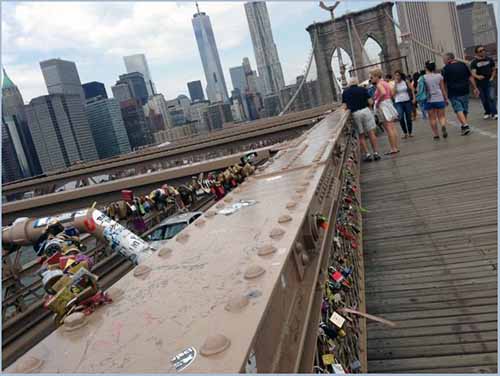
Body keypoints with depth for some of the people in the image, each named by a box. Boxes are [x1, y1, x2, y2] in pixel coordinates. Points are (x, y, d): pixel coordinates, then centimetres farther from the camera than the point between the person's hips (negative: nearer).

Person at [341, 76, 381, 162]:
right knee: (371, 133, 3)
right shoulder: (363, 89, 5)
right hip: (365, 110, 0)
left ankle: (367, 154, 7)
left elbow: (345, 107, 1)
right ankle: (375, 153, 4)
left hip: (355, 114, 1)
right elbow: (370, 101, 2)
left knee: (361, 135, 9)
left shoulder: (345, 92, 6)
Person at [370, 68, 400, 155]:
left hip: (383, 106, -10)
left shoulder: (379, 84, -14)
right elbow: (391, 94, 18)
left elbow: (383, 93, -33)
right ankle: (396, 147, 17)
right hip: (388, 104, 10)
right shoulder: (385, 83, 14)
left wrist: (377, 102, -22)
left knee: (388, 128, -6)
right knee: (392, 128, 12)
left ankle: (393, 148, -3)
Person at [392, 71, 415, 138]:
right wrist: (395, 84, -13)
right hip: (398, 103, -1)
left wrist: (414, 98, -4)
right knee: (401, 118, -13)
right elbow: (393, 94, -11)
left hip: (407, 101, 1)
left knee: (408, 118, 5)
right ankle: (405, 133, 0)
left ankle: (410, 133, 17)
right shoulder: (393, 84, 1)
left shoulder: (405, 82, 2)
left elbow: (411, 90, 5)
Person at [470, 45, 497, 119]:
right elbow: (473, 73, -17)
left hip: (489, 82, 0)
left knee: (491, 98, -12)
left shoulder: (489, 59, 4)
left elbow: (493, 70, 15)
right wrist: (478, 77, -38)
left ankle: (494, 113, -11)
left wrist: (492, 77, -1)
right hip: (480, 84, 0)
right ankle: (487, 113, 25)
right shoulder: (474, 62, -4)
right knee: (484, 100, 8)